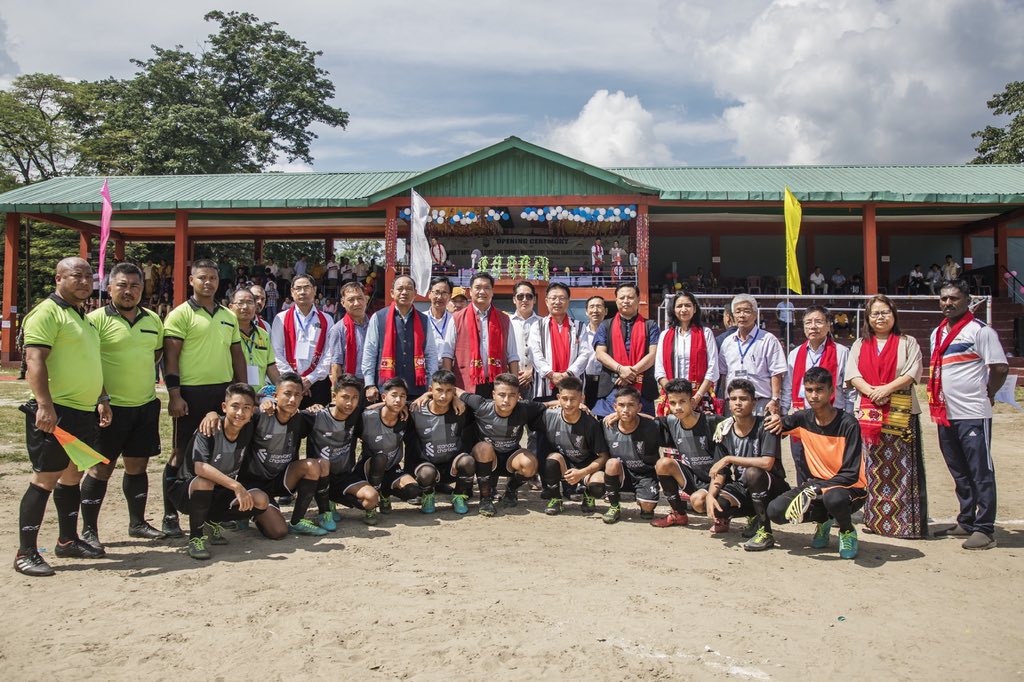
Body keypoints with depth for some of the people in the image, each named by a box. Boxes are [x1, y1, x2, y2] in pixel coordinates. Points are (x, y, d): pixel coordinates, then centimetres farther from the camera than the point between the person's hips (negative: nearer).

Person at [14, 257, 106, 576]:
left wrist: (101, 401, 23)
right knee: (45, 479, -5)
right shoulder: (47, 312, -10)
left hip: (85, 412, 9)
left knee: (72, 476, 15)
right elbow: (35, 360, -19)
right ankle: (26, 552, 3)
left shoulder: (83, 316, 18)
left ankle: (68, 541, 27)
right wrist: (44, 405, -27)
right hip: (55, 412, -9)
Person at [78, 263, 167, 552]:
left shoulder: (153, 320, 9)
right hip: (111, 407, -5)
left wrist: (138, 371, 11)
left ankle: (137, 523, 26)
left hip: (146, 405, 5)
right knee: (101, 468, 2)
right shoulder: (97, 319, -8)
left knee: (138, 465, 13)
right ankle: (88, 530, 14)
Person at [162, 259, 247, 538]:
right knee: (182, 453, 1)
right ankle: (170, 515, 12)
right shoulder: (180, 314, -3)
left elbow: (237, 354, 18)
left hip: (224, 391, 6)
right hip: (192, 392, -5)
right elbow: (170, 356, -8)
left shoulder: (229, 316, 15)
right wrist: (174, 394, -14)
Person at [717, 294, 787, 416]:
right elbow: (722, 374, 18)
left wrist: (775, 400, -12)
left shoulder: (768, 340, 1)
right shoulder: (727, 342, 15)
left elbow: (776, 374, -3)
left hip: (761, 403, -4)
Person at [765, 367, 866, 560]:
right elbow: (769, 425, 13)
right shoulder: (803, 419, -3)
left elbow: (850, 475, -21)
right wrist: (777, 421, -11)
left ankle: (848, 531, -4)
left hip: (848, 487, -4)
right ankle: (822, 521, 11)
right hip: (816, 484, 5)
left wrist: (815, 490, -29)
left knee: (834, 498, -41)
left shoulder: (847, 424, -18)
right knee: (775, 510, -20)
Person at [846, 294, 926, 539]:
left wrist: (887, 388, -16)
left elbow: (912, 372, -4)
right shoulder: (860, 345, 16)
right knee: (871, 466, 4)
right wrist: (870, 390, -13)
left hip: (901, 413, -2)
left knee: (902, 466, -5)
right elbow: (852, 374, 4)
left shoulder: (907, 342, 8)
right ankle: (874, 519, 11)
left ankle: (907, 521, -1)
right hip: (868, 412, 3)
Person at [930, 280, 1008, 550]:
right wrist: (939, 402, 13)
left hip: (973, 415, -7)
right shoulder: (937, 333, 15)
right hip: (945, 415, 8)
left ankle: (984, 529, 4)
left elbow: (1000, 368, -12)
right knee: (959, 474, 15)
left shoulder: (980, 331, -8)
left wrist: (985, 395, -4)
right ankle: (966, 523, 25)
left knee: (981, 473, -2)